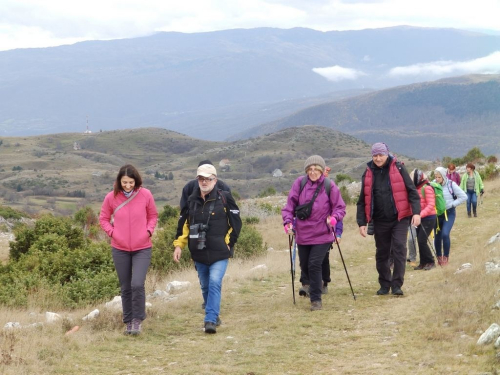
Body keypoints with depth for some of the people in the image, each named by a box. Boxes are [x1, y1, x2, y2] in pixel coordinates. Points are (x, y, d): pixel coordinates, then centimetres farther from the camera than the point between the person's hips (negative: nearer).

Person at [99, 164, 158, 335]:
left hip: (142, 248, -1)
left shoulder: (145, 195, -5)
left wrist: (148, 231, -7)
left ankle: (137, 320, 1)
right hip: (120, 249, 2)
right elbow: (104, 218, 9)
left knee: (137, 284, -16)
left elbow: (153, 216, 8)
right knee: (125, 287, 9)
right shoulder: (111, 197, -5)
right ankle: (128, 321, 24)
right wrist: (112, 232, -6)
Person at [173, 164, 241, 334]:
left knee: (215, 283, -18)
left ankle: (211, 320, -22)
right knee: (205, 287, 13)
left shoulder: (224, 198, -5)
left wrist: (229, 242, -5)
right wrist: (179, 244, 7)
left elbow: (236, 222, 0)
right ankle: (213, 316, 30)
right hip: (199, 254, 5)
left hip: (219, 253, -5)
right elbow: (186, 224, 16)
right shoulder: (192, 200, 8)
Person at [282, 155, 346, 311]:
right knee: (304, 265, 16)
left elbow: (340, 207, 0)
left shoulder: (329, 186, -6)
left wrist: (334, 218, -19)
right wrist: (288, 221, -12)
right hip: (302, 233, 3)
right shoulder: (299, 183, -3)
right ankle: (306, 283, 50)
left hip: (322, 234, -3)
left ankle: (316, 299, 0)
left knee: (314, 265, -12)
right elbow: (290, 205, 1)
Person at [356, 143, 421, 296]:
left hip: (399, 218, -3)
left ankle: (397, 285, -3)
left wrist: (416, 212, -15)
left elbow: (412, 191, -5)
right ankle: (385, 285, 22)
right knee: (382, 253, 10)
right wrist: (362, 222, 3)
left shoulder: (398, 168, -3)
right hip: (379, 220, 3)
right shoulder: (368, 173, 4)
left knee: (399, 249, -9)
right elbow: (362, 200, 8)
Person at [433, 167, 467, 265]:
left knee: (445, 234, -18)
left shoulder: (451, 184, -10)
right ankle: (439, 257, 29)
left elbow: (463, 197, -6)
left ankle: (446, 257, 0)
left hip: (449, 213, -2)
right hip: (437, 214, 2)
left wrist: (451, 204, -12)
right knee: (437, 236, 8)